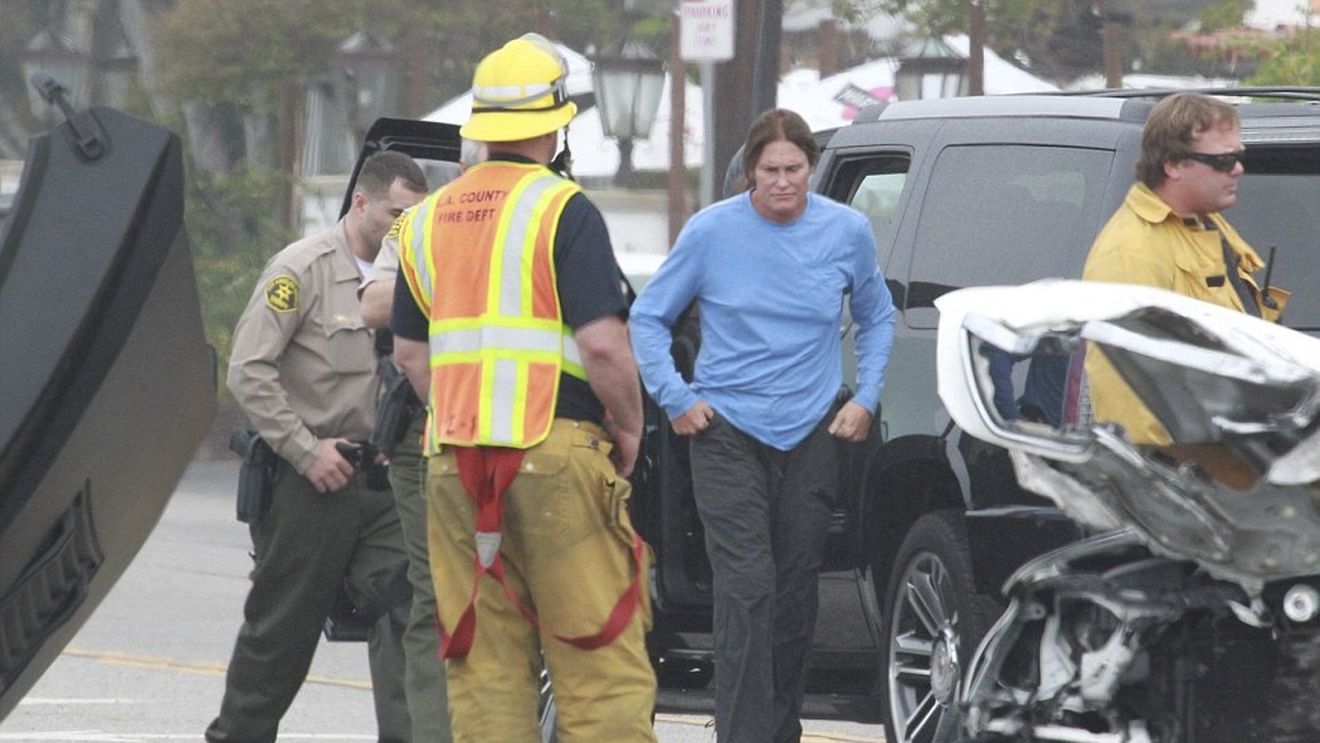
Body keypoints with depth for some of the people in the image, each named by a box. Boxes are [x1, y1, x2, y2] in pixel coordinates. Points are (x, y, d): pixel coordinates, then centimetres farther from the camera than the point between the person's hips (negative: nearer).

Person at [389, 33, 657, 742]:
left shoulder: (428, 218, 13)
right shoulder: (561, 210, -8)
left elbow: (409, 351, 17)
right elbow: (602, 342, -15)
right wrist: (628, 425, -1)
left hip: (454, 461, 6)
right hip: (557, 447, -6)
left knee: (485, 661, 7)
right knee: (599, 658, -3)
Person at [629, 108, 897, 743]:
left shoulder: (846, 231, 2)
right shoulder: (712, 231, -4)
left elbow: (877, 317, 19)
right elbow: (648, 317, 6)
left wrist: (865, 398, 9)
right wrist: (675, 398, -3)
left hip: (811, 433, 3)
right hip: (726, 429, -3)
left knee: (796, 592, 7)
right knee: (746, 588, -14)